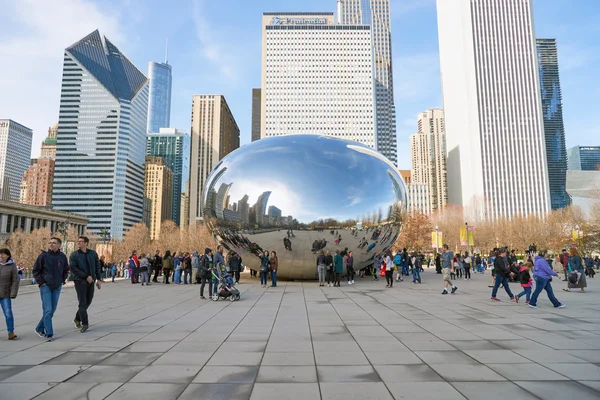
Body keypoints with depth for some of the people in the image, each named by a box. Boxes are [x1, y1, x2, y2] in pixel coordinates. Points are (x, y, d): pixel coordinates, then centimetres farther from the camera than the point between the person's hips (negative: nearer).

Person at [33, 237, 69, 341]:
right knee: (47, 310, -8)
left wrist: (62, 280, 7)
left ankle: (40, 328, 31)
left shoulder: (62, 256, 2)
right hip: (45, 286, -4)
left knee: (52, 310, 11)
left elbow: (66, 270, 16)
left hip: (57, 287, 4)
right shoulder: (43, 255, -6)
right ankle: (49, 334, -1)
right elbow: (36, 270, 1)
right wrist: (40, 281, -6)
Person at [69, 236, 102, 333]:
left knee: (88, 301, 11)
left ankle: (77, 319, 30)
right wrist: (86, 276, -17)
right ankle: (85, 324, 1)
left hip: (91, 281, 4)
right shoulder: (74, 255, -2)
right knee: (82, 302, -4)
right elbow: (73, 268, -11)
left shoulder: (93, 253, 7)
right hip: (80, 281, -4)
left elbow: (97, 266, 10)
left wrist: (99, 279, 3)